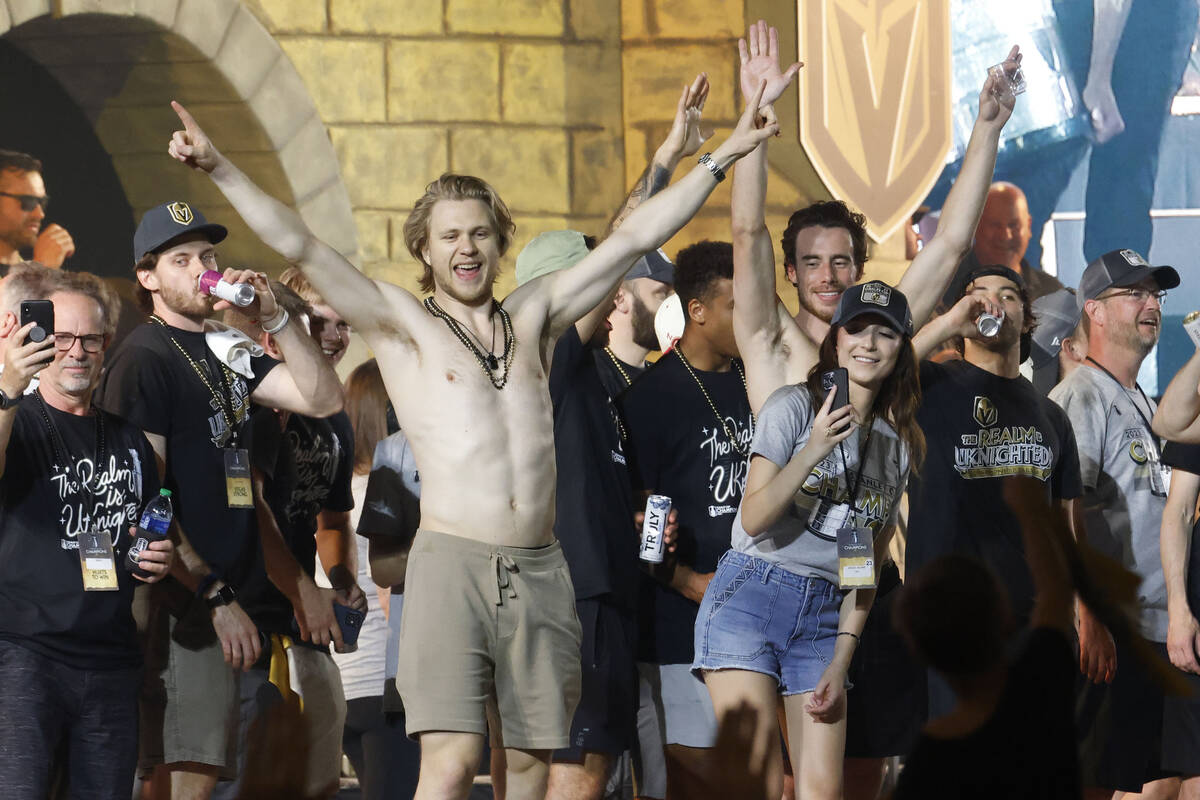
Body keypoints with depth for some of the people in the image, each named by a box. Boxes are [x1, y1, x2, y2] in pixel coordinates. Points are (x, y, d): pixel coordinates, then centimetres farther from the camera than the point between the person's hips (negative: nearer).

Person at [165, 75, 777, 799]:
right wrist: (220, 170, -8)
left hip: (540, 572, 4)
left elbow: (634, 238, 19)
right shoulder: (402, 324, 7)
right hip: (452, 565, -4)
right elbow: (299, 246, 0)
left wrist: (722, 159, 20)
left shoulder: (533, 317, 17)